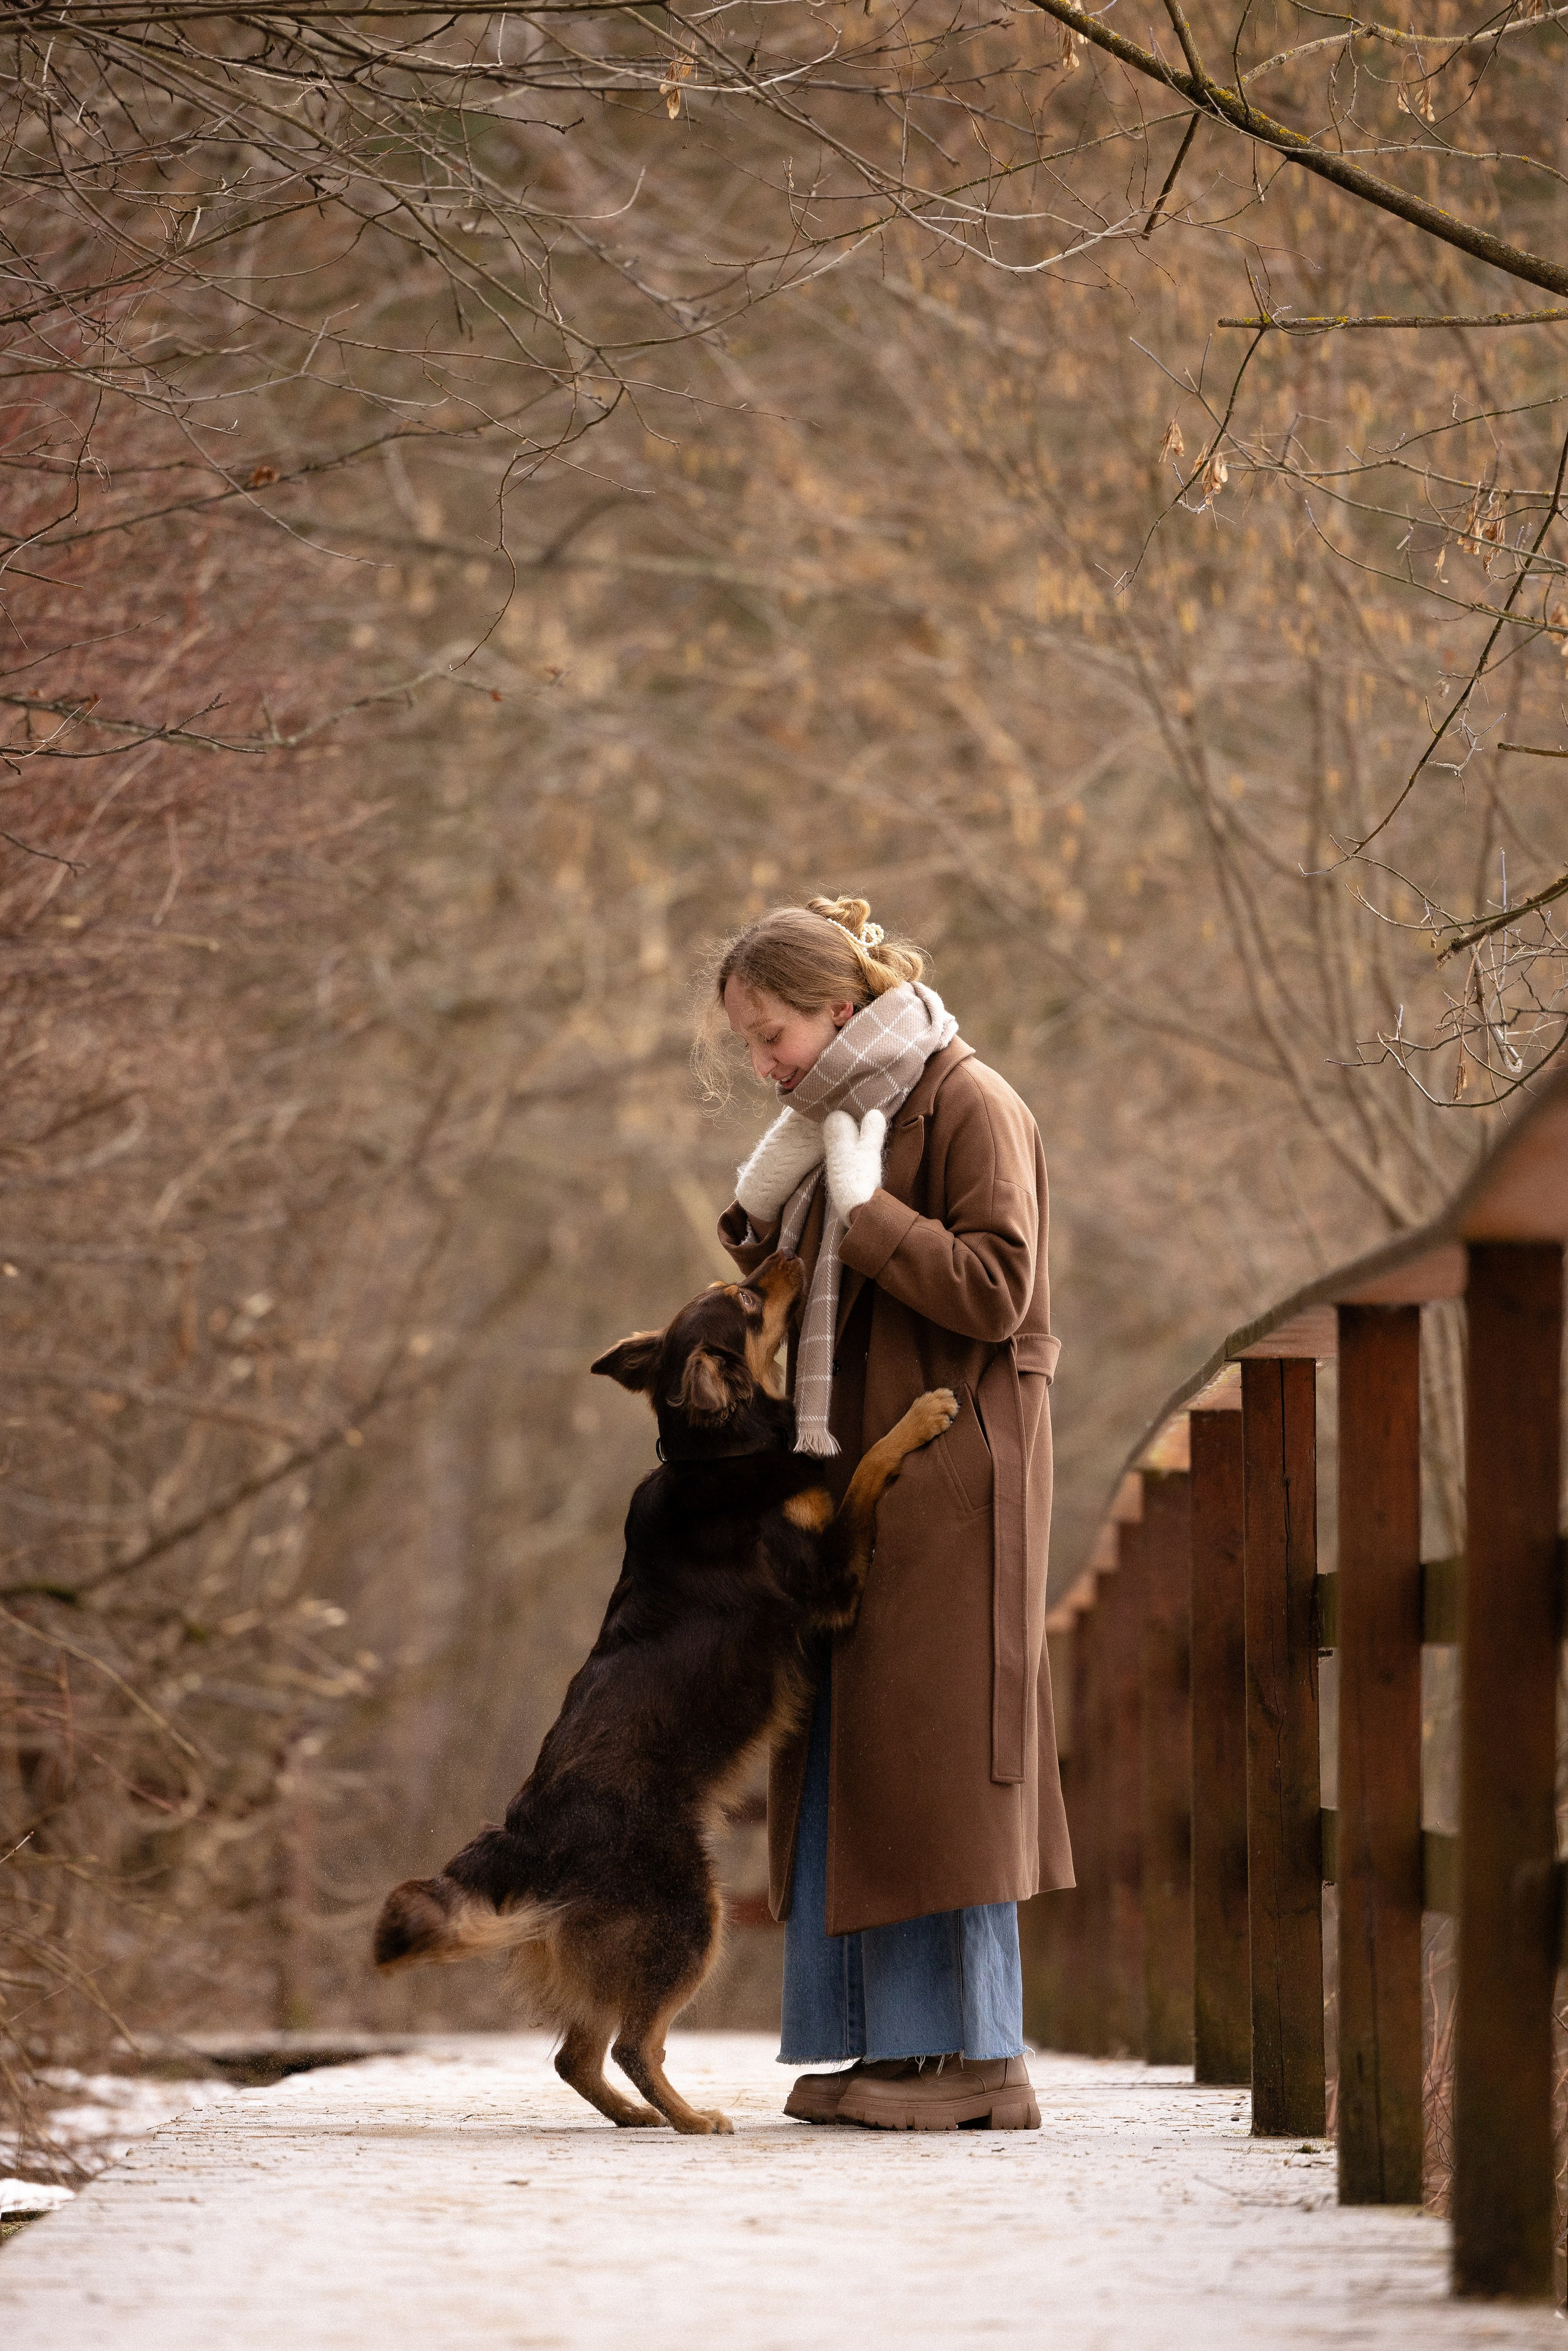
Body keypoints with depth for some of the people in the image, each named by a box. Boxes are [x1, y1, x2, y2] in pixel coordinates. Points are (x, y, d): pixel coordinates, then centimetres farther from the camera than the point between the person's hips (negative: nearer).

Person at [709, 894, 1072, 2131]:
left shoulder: (971, 1105, -9)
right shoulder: (846, 1116, 16)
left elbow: (992, 1291, -18)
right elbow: (794, 1296, 19)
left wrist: (866, 1208, -17)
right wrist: (765, 1204, 3)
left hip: (949, 1473, -9)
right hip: (859, 1471, 9)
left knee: (932, 1751, -10)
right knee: (854, 1758, 6)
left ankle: (981, 2056, -8)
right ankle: (897, 2041, 9)